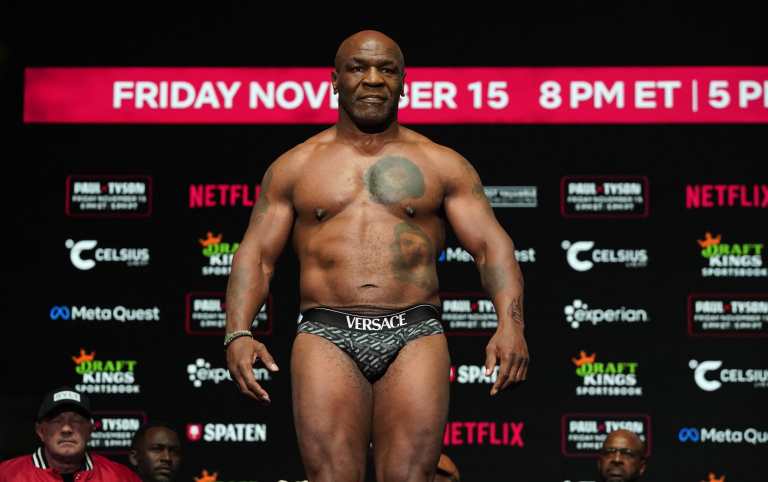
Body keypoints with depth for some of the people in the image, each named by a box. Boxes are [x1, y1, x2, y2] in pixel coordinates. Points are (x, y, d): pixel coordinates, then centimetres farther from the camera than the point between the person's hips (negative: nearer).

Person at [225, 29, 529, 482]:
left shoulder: (443, 165, 13)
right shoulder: (295, 166, 15)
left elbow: (492, 246, 5)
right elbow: (256, 255, 10)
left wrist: (510, 324, -14)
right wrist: (238, 332, -8)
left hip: (415, 336, 0)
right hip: (326, 334, 0)